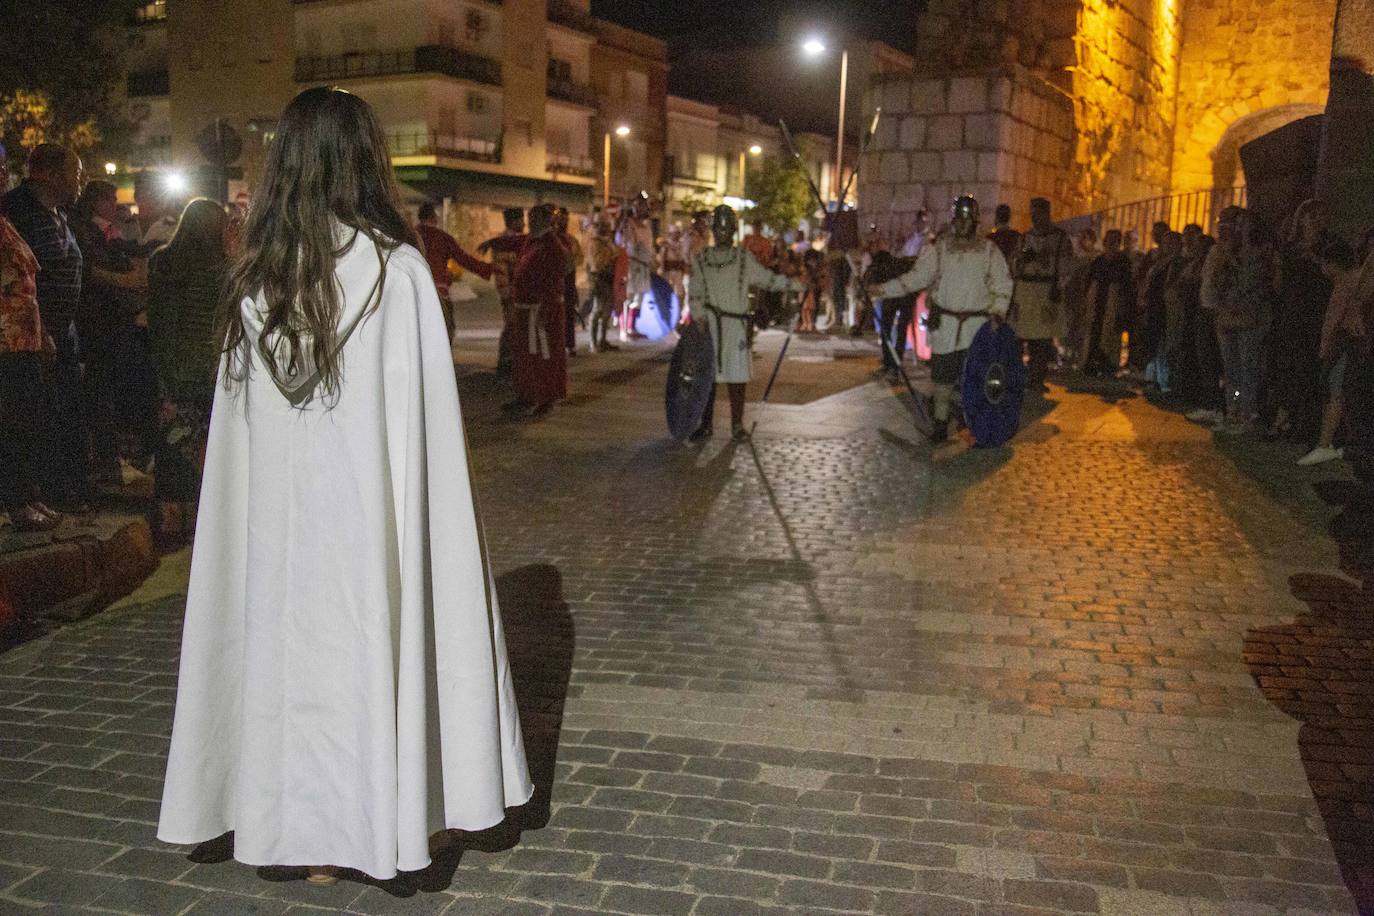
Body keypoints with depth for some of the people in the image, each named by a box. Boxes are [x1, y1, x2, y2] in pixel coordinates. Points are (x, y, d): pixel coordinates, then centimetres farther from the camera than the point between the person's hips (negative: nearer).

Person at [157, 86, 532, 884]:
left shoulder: (256, 274, 0)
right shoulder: (395, 266, -11)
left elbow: (240, 414, 4)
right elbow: (422, 416, -11)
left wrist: (285, 471, 13)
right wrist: (421, 509, -2)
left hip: (278, 510, 4)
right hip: (372, 507, -4)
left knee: (298, 648, 12)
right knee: (377, 649, 10)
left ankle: (314, 842, 23)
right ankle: (386, 821, 22)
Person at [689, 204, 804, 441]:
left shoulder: (745, 258, 7)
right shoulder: (702, 260, 9)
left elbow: (766, 278, 12)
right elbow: (695, 294, 7)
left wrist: (793, 284, 3)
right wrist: (699, 317, -5)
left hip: (737, 324, -1)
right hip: (709, 324, 1)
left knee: (737, 376, 1)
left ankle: (737, 424, 11)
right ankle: (706, 424, 13)